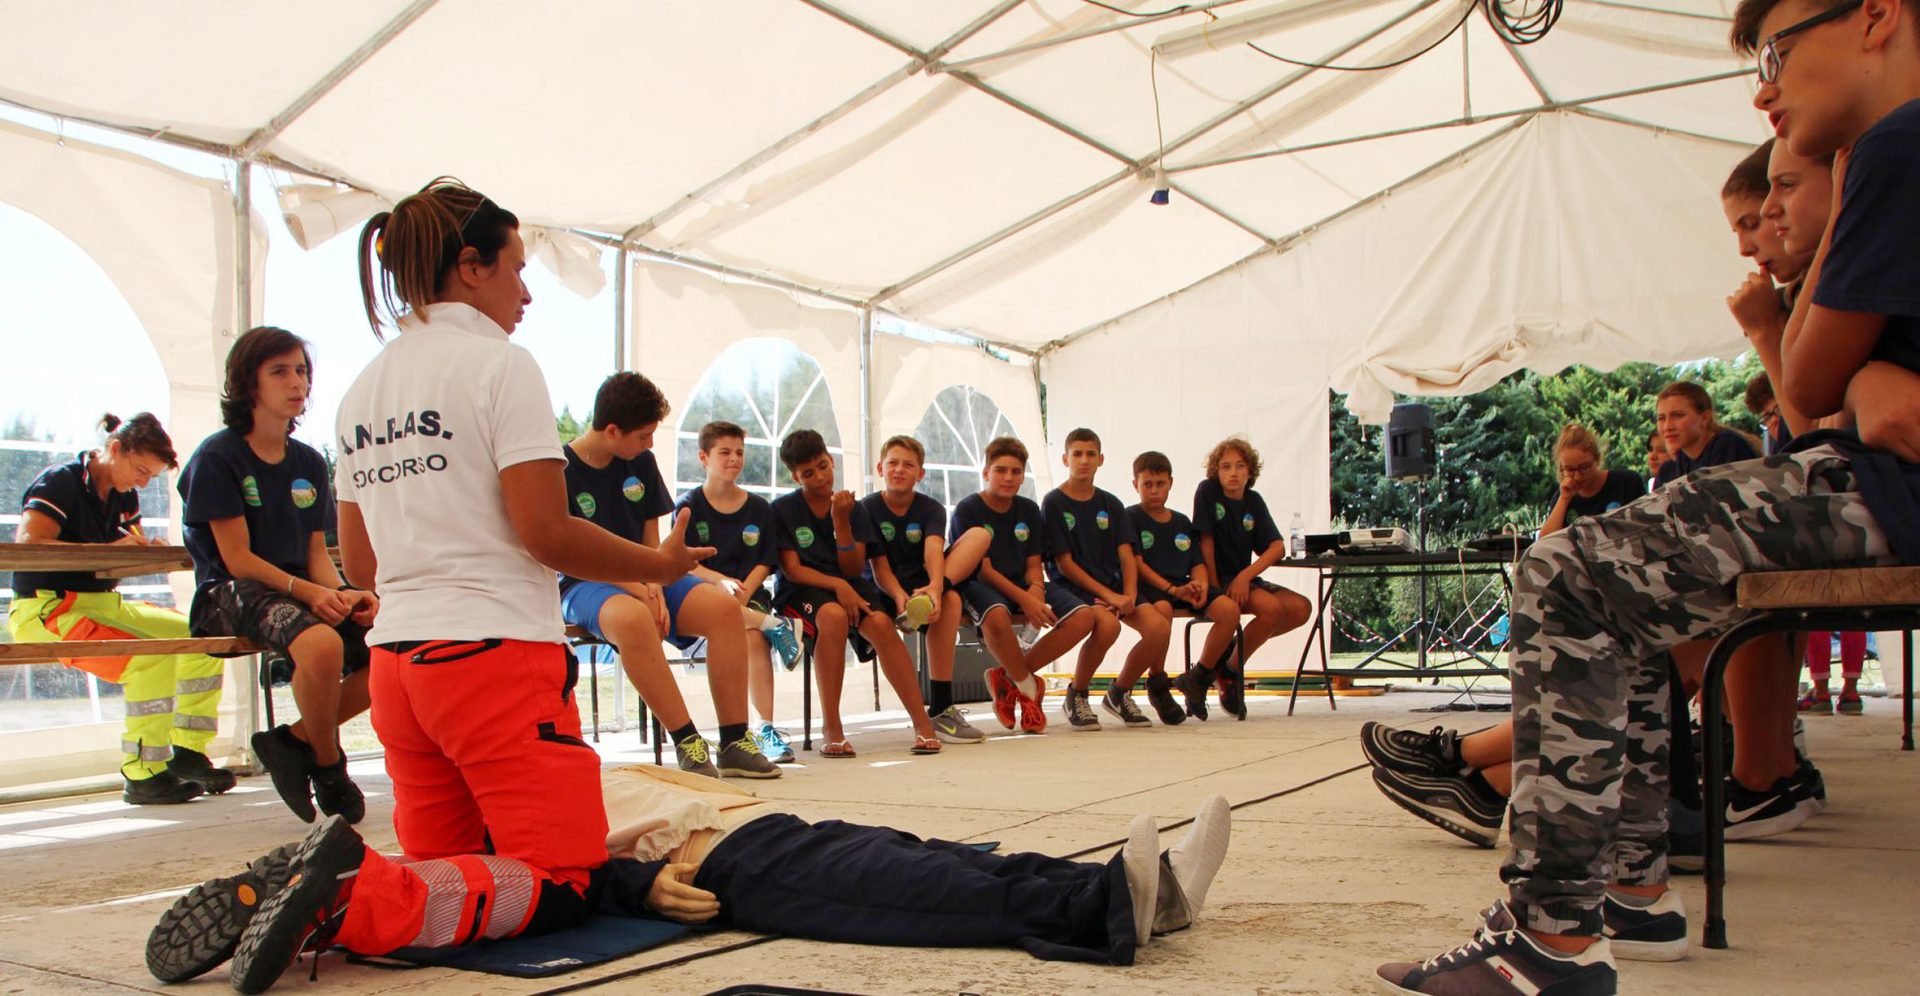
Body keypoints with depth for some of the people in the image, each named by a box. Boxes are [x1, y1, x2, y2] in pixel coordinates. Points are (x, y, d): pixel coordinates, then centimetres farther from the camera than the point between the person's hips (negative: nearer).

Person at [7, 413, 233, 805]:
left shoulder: (124, 496, 13)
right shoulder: (59, 482, -12)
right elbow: (27, 544, -26)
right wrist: (108, 552, -27)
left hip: (104, 604, 9)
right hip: (47, 609, -9)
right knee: (153, 656, -31)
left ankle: (187, 751, 7)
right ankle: (141, 776, -23)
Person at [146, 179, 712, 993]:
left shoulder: (362, 390, 16)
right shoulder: (499, 363, -6)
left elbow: (358, 562, 19)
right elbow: (546, 531, -11)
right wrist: (658, 565, 4)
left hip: (396, 657, 8)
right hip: (498, 652, -8)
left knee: (442, 866, 17)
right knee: (561, 884, -3)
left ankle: (273, 895, -9)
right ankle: (358, 898, -26)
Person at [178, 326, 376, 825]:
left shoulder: (309, 462, 13)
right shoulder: (217, 457, -6)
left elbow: (317, 553, 10)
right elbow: (238, 559, -11)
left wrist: (343, 594, -12)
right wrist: (308, 592, -24)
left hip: (304, 590, 7)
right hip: (230, 595, -7)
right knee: (322, 643, -37)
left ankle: (295, 739, 1)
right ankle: (328, 767, -10)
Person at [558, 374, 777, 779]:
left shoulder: (640, 462, 7)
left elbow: (651, 536, 11)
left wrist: (655, 587, -9)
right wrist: (636, 589, -21)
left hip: (642, 579, 6)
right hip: (584, 586, -6)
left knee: (724, 607, -22)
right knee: (632, 617, -41)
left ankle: (734, 742, -21)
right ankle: (687, 742, -32)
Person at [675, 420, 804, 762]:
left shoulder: (759, 508, 13)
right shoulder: (689, 506, 5)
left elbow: (765, 563, 7)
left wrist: (744, 591, -13)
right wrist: (722, 581, -22)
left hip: (750, 594, 1)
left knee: (754, 637, -31)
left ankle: (766, 729, -31)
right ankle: (773, 625, -29)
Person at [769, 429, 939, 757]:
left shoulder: (853, 508, 7)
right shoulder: (783, 509, 0)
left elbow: (854, 570, 2)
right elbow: (792, 570, -6)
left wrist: (841, 522, -11)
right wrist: (837, 585, -20)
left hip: (849, 585, 3)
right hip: (802, 590, -3)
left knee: (880, 623, -30)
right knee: (834, 616, -38)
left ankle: (921, 721, -29)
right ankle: (831, 727, -32)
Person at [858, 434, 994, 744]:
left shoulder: (931, 509, 3)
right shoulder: (868, 508, -3)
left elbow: (934, 549, -20)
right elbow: (880, 566, -11)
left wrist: (935, 586, -43)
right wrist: (900, 597, -34)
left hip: (924, 585, 3)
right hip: (889, 590, -3)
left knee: (980, 534, -20)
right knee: (950, 600, -35)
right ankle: (939, 711, -36)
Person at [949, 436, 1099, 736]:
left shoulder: (1029, 510, 10)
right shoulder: (967, 510, -7)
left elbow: (1033, 564, 9)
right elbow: (983, 569, -13)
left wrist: (1036, 588, -16)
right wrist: (1024, 599, -24)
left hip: (1022, 585, 6)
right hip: (980, 587, -6)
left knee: (1082, 618, -17)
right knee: (997, 616, -42)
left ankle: (1009, 676, -6)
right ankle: (1029, 688, -14)